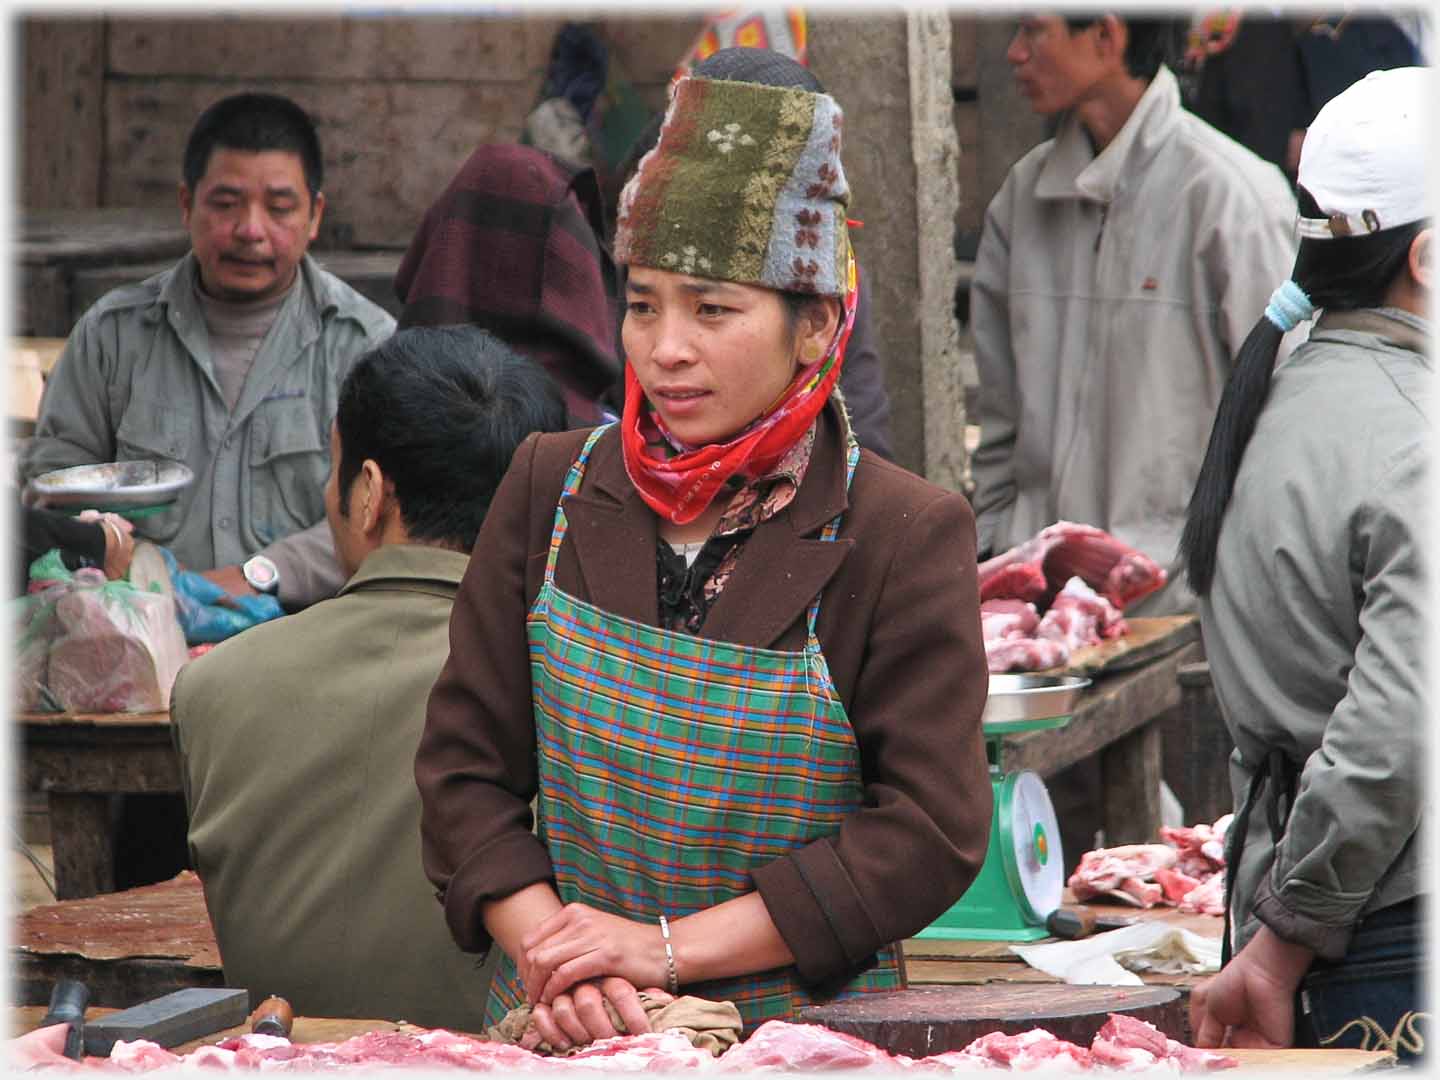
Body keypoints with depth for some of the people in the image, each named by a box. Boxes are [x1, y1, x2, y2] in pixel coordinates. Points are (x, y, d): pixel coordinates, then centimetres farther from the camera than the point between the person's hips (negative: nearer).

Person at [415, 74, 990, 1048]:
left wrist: (671, 947, -9)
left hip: (801, 1035, -2)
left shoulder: (907, 533, -1)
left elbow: (929, 833, -5)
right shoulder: (552, 491, 9)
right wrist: (554, 956, -7)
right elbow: (465, 766, 10)